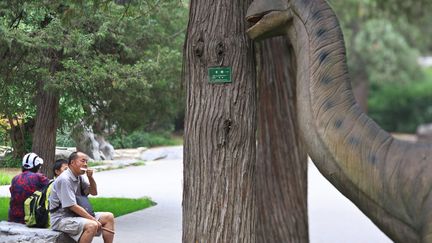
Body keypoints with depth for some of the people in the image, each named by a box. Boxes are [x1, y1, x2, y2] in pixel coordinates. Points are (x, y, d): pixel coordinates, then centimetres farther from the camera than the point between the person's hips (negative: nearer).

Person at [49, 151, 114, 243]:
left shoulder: (79, 177, 10)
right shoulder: (64, 179, -18)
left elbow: (94, 192, 19)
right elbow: (72, 206, -22)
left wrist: (90, 177, -1)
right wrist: (94, 220, -20)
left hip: (76, 215, 10)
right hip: (61, 219, -10)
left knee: (109, 217, 5)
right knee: (92, 225, -33)